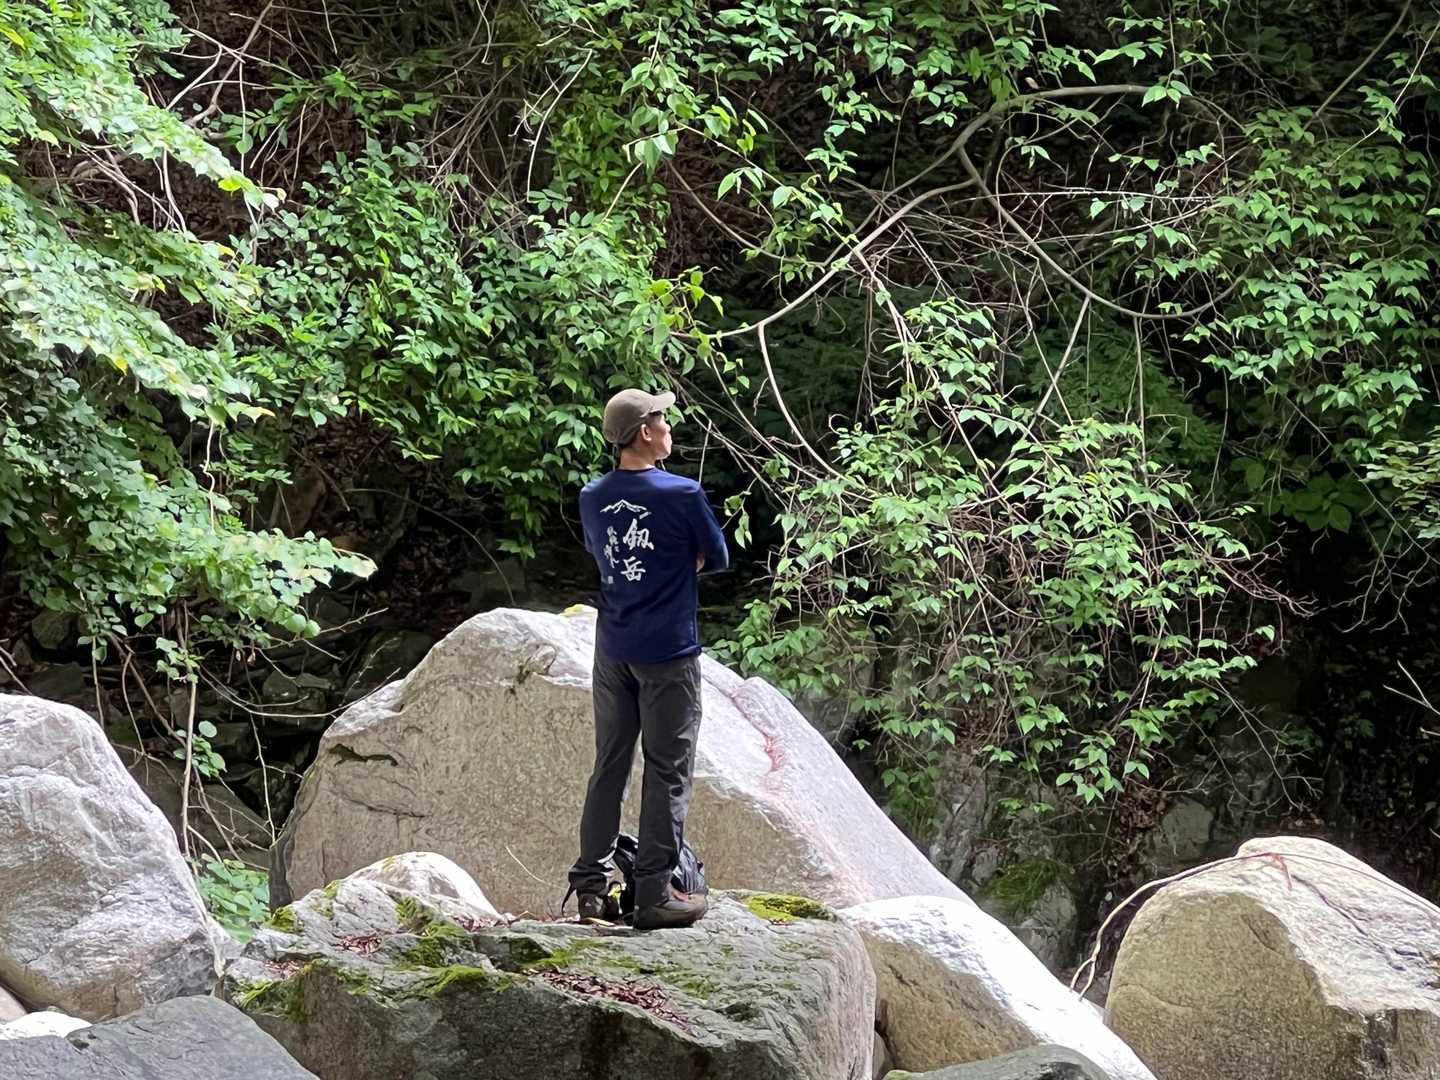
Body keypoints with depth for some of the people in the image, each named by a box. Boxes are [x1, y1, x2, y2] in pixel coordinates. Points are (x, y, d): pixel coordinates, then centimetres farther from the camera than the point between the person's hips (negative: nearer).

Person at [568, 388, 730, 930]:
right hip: (668, 651, -5)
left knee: (608, 767, 13)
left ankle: (590, 886, 15)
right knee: (667, 772, 1)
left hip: (612, 651, 5)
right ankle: (654, 894, 2)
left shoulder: (592, 498, 2)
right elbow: (717, 558, 0)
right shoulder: (683, 495, -13)